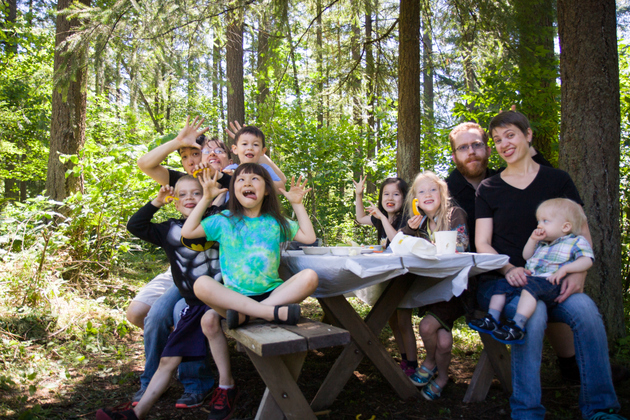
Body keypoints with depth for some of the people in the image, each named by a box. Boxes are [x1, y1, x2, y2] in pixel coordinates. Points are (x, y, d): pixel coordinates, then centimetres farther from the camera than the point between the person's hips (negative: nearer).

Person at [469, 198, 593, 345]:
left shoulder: (576, 242, 8)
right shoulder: (541, 243, 28)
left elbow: (587, 260, -5)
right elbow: (526, 256, 29)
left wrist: (564, 269, -19)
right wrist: (532, 240, 13)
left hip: (549, 283, -8)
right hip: (528, 278, 8)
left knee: (531, 286, -37)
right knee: (502, 284, -4)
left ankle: (517, 326, -46)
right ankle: (492, 319, -9)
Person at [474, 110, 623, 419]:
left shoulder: (558, 180, 11)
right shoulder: (488, 189, 9)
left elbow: (583, 234, 8)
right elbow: (482, 244, 3)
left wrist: (578, 272, -12)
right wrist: (509, 269, -18)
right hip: (502, 281, -1)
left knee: (586, 309, -29)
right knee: (532, 312, -33)